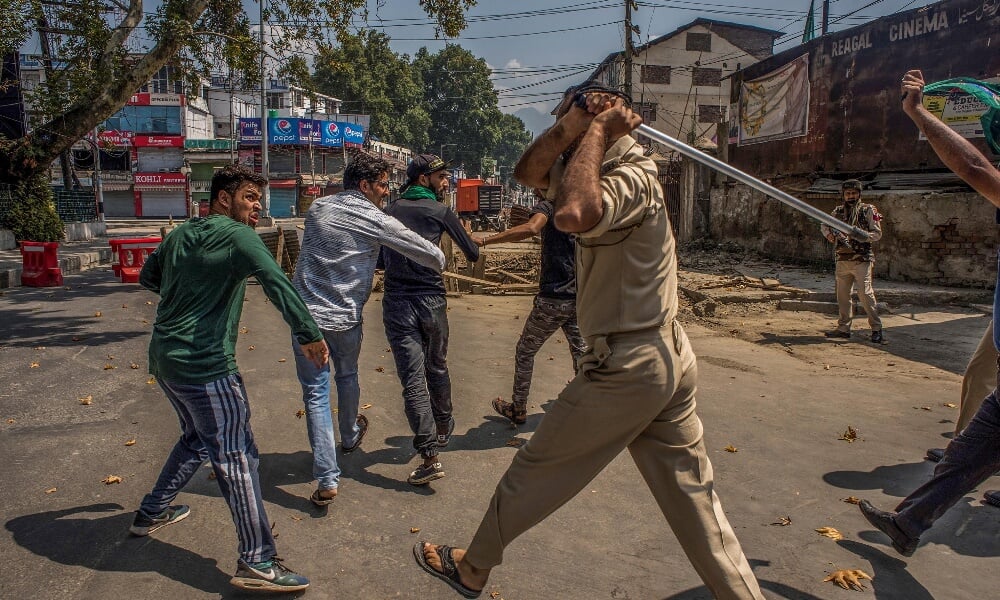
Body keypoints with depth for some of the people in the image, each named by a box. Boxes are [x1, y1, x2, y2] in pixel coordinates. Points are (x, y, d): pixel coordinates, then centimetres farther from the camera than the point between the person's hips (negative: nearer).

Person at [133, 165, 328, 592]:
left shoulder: (180, 235, 13)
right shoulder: (237, 235, -11)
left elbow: (147, 277, 26)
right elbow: (277, 283, -25)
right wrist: (309, 335, -25)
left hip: (163, 358, 9)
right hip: (204, 365, -9)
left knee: (196, 438, 27)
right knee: (236, 456, -5)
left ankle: (151, 514, 42)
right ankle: (257, 562, -2)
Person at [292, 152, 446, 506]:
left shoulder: (317, 208, 5)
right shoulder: (376, 221, -8)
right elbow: (430, 254, -5)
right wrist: (439, 265, 19)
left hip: (306, 314, 2)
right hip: (344, 319, -2)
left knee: (316, 393, 3)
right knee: (347, 376, 24)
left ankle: (327, 480, 0)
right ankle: (350, 436, 49)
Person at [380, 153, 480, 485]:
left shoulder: (390, 211, 10)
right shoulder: (441, 212, 2)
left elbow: (380, 258, 16)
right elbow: (473, 255, 8)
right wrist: (469, 236, 28)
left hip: (397, 304, 1)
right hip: (431, 300, 0)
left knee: (413, 379, -3)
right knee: (437, 369, 21)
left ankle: (430, 455, -9)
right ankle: (443, 430, 39)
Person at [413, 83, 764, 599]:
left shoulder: (632, 177, -16)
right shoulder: (605, 168, 13)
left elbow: (573, 215, -37)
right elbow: (528, 172, 13)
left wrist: (596, 129, -21)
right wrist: (567, 131, -4)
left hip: (626, 367, -9)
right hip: (671, 358, 9)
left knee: (534, 472, 10)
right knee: (694, 499, 14)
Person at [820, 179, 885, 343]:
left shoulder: (868, 210, -1)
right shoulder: (838, 211, 11)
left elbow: (877, 233, -2)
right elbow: (824, 224, 23)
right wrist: (829, 233, 2)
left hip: (861, 260, -5)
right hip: (843, 260, 5)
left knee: (865, 294, -10)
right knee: (842, 294, 9)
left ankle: (877, 329, -3)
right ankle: (844, 328, 18)